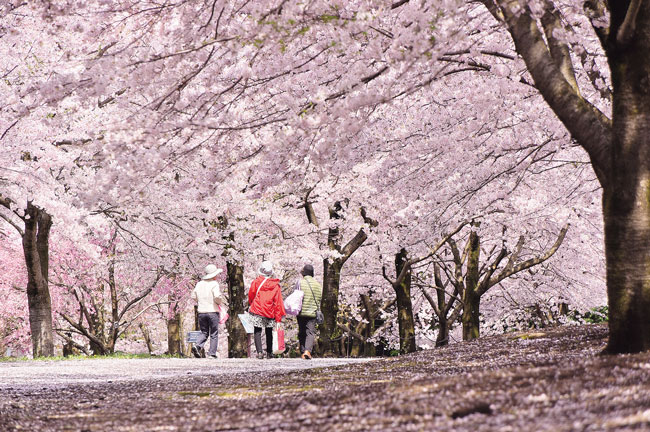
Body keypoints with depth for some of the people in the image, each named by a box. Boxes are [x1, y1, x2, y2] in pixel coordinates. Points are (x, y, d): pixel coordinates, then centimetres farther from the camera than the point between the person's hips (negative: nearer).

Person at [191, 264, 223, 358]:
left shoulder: (199, 284, 8)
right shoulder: (214, 284, -9)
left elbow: (194, 296, 11)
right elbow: (217, 296, -21)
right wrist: (219, 302, -1)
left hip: (201, 312, 5)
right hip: (213, 311, -5)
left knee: (204, 332, 14)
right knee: (214, 334, 4)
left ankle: (197, 346, -11)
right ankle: (212, 354, 1)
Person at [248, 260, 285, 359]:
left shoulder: (256, 282, -5)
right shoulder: (276, 285, -2)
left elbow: (250, 295, 6)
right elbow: (278, 302, -1)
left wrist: (250, 305, 28)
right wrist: (278, 318, 3)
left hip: (257, 310, -2)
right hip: (270, 313, 2)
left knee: (257, 332, 1)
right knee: (269, 332, 16)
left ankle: (259, 352, -14)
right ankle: (269, 353, 21)